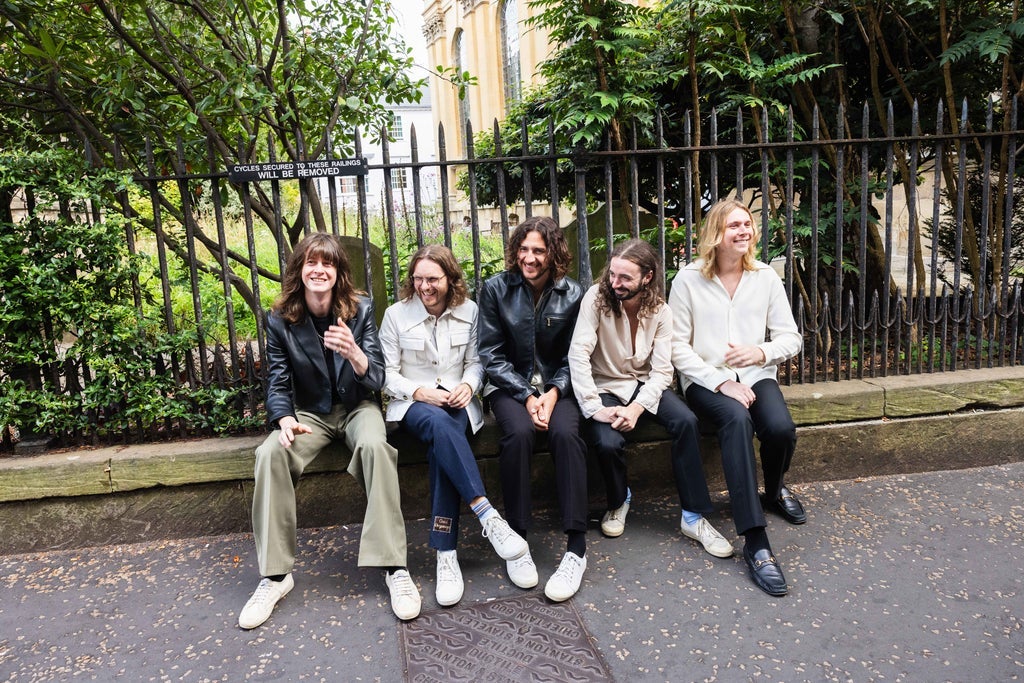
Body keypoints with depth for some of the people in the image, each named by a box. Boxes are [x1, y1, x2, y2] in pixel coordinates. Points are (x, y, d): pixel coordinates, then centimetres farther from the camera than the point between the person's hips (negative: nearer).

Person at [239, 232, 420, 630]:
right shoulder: (280, 320, -4)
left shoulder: (361, 310, -7)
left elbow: (376, 380, -11)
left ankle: (394, 567, -30)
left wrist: (353, 352, -34)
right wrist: (285, 419, -24)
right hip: (309, 413, 1)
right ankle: (275, 574, -17)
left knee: (374, 446, -36)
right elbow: (278, 383, -2)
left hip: (357, 407, -1)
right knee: (271, 454, -29)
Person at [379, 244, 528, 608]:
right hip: (413, 404, -1)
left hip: (456, 402, 1)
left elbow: (475, 362, 10)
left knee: (442, 445, -34)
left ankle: (445, 554, -34)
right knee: (439, 422, -39)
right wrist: (420, 391, -15)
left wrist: (469, 385, -11)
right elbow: (388, 375, 1)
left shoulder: (469, 311, 6)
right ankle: (487, 515, -42)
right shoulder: (395, 314, 0)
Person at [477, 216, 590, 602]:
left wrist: (553, 393, -16)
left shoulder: (572, 294, 0)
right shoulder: (496, 289, -3)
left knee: (566, 433, -31)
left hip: (557, 385, 1)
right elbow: (492, 354, -4)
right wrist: (527, 396, -15)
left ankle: (576, 548, -27)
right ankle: (516, 541, -21)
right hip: (509, 385, -1)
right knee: (520, 431, -33)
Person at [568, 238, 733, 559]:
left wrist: (636, 408, -26)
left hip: (645, 385, 2)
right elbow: (578, 355, -20)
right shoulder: (597, 297, -14)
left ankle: (693, 517, -13)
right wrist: (594, 408, -27)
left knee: (686, 422, -26)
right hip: (606, 387, -2)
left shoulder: (660, 311, -6)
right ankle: (619, 501, 7)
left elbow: (662, 371, -10)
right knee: (607, 443, -30)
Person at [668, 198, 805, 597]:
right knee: (737, 419, -36)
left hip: (756, 376, 3)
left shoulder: (765, 277, 6)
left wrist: (762, 352, -15)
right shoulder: (689, 279, -3)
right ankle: (755, 543, -37)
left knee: (781, 429, -28)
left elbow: (791, 338, 7)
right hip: (706, 380, -3)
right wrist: (721, 382, -17)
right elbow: (678, 347, -6)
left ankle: (774, 489, 11)